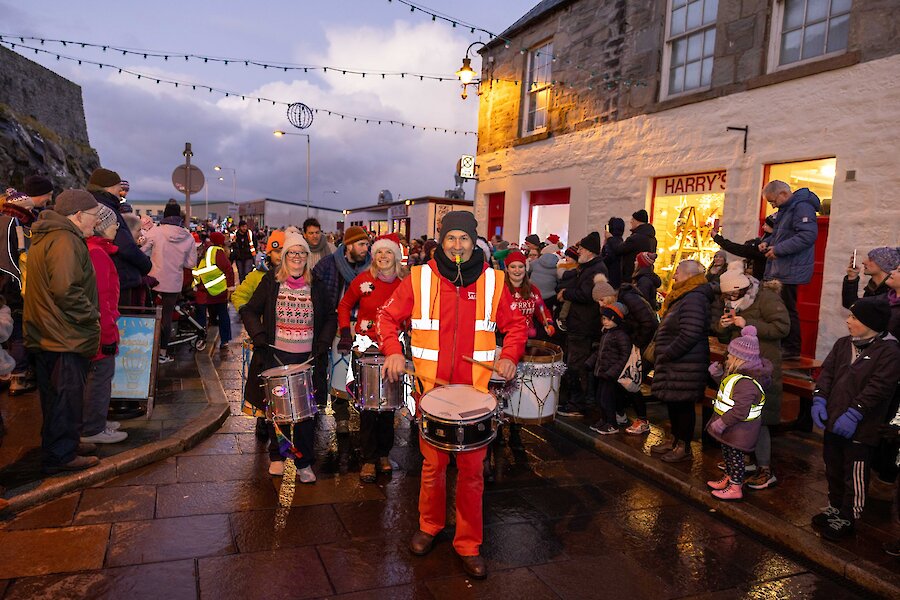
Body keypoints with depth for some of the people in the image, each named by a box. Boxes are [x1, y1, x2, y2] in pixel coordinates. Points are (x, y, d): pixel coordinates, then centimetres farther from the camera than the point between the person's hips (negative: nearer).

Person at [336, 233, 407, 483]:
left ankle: (383, 453, 28)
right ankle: (369, 459, 13)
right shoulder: (363, 280, -6)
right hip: (365, 348, -1)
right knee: (367, 404, 3)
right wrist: (345, 332, -5)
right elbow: (344, 306, 6)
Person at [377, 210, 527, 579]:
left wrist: (509, 357, -7)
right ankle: (429, 526, 38)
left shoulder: (493, 281, 1)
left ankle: (468, 545, 23)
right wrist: (392, 351, -11)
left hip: (476, 390, 0)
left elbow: (515, 325, 9)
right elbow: (388, 317, 5)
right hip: (431, 388, 0)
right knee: (433, 464, 13)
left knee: (472, 469, 7)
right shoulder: (419, 279, -1)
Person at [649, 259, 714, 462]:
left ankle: (684, 447, 14)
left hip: (685, 365, -10)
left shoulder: (693, 299, -19)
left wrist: (666, 354, -18)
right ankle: (675, 440, 32)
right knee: (673, 402, 18)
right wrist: (661, 352, 14)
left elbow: (689, 336, -26)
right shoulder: (682, 297, 15)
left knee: (683, 404, 1)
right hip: (674, 363, 10)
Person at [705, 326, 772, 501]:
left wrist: (722, 423, -24)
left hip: (739, 428, -10)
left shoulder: (746, 383, -31)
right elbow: (725, 385, 21)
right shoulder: (738, 374, 2)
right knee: (727, 452, 23)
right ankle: (729, 478, 40)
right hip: (732, 427, 10)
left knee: (734, 454, 4)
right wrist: (718, 374, 4)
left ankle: (735, 488, 19)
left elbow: (740, 410, -32)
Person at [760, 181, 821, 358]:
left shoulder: (802, 207, -14)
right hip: (779, 270, 10)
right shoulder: (785, 209, 18)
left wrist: (778, 249, -22)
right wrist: (768, 243, 10)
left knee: (787, 309, -5)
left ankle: (792, 350, 5)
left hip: (791, 271, -10)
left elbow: (808, 235, -25)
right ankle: (782, 346, 21)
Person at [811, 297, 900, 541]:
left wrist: (854, 414, -25)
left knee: (855, 476, 7)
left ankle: (847, 519, 23)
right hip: (833, 422, 7)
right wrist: (819, 399, -8)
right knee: (833, 469, 22)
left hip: (859, 428, -7)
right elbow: (827, 372, 5)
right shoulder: (843, 343, 6)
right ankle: (834, 507, 40)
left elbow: (878, 387, -21)